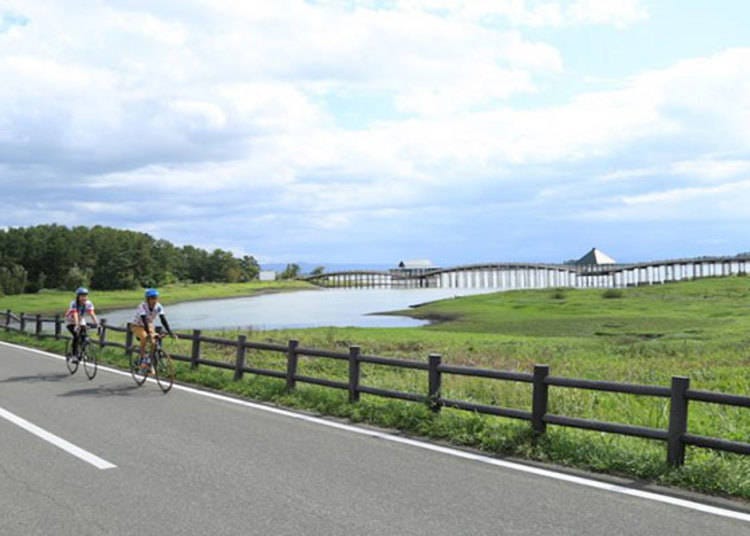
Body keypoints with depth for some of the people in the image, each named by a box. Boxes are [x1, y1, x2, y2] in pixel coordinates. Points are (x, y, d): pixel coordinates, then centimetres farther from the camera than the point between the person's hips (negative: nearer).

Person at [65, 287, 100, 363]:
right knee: (76, 336, -27)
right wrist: (77, 325, -57)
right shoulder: (74, 303, -30)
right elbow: (75, 315, -43)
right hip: (71, 322, -4)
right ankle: (74, 355, -17)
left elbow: (92, 314, -31)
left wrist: (96, 324, -45)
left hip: (81, 321, 4)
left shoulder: (88, 304, -20)